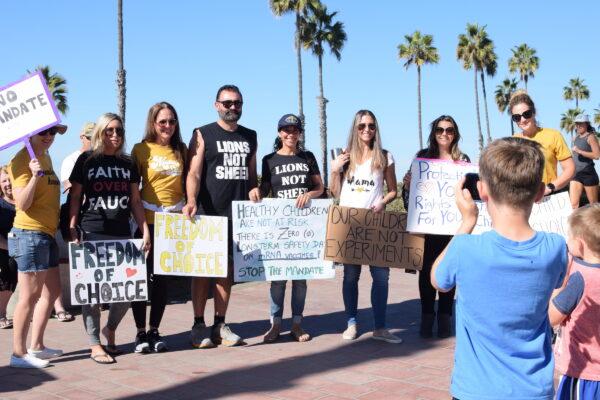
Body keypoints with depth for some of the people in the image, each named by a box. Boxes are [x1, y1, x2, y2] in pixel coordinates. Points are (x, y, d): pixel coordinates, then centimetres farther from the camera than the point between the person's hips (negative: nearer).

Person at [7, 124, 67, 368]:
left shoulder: (45, 157, 13)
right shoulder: (22, 160, -13)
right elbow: (22, 203, -21)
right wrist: (34, 176, -33)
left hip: (46, 234, 10)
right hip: (29, 234, -10)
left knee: (52, 290, 15)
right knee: (30, 295, -6)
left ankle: (36, 346, 23)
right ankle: (18, 353, 2)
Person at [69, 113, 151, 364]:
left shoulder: (127, 164, 14)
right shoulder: (87, 160, 4)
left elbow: (135, 200, 14)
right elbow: (75, 197, 3)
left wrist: (145, 230, 6)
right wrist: (72, 230, -5)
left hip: (122, 235, 4)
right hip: (93, 234, -3)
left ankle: (110, 329, 26)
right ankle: (95, 344, 11)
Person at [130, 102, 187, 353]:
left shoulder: (181, 151, 10)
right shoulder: (141, 149, 0)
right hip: (147, 220, -3)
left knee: (163, 277, 9)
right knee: (141, 276, 0)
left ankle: (155, 331, 20)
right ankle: (141, 332, 12)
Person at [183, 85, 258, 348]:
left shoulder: (250, 137, 16)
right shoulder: (203, 135, 1)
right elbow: (194, 173, -9)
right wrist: (191, 201, -25)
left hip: (238, 215, 4)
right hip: (208, 214, -4)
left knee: (228, 270, 7)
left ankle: (220, 325, 15)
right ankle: (198, 326, 7)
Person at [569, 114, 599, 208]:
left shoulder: (591, 137, -6)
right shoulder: (576, 138, 14)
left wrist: (579, 151, -21)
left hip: (588, 173, -6)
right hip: (576, 174, 6)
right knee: (573, 204, -8)